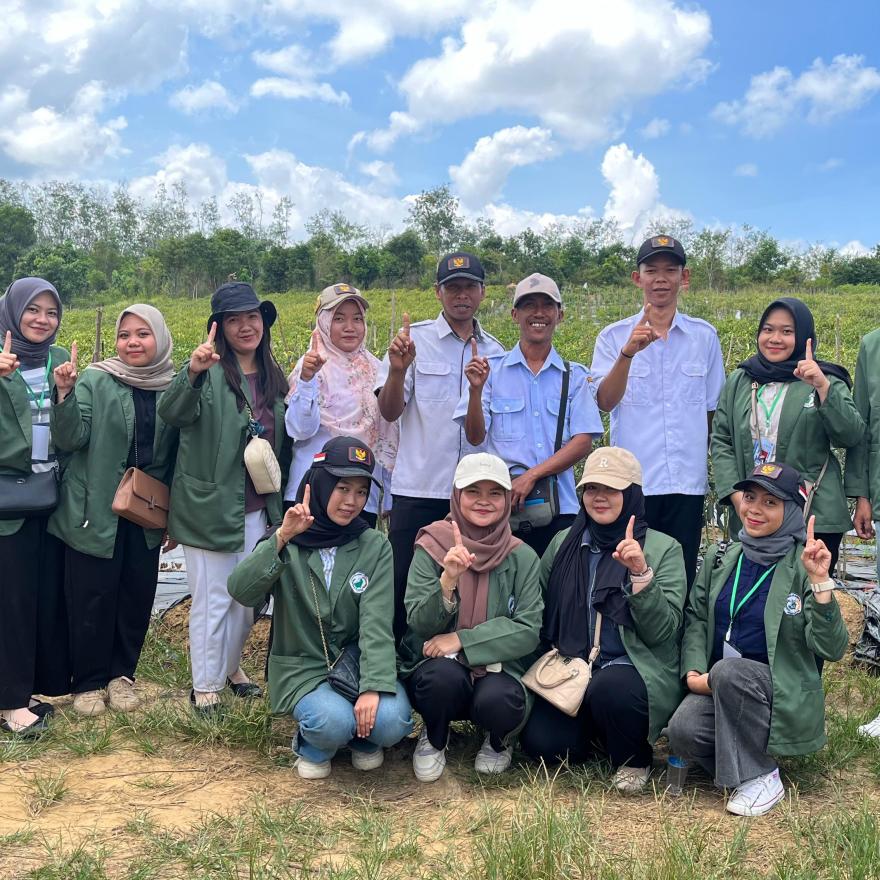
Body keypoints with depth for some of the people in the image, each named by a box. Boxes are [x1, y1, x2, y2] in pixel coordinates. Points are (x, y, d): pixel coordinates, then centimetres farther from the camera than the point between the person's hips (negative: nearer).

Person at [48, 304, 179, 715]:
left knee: (138, 594, 10)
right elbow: (71, 439, -14)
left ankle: (121, 672, 28)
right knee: (92, 597, 3)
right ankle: (88, 681, 20)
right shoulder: (95, 380, -7)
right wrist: (64, 395, -31)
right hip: (94, 512, -3)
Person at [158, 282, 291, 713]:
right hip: (211, 507, -6)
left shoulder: (273, 376, 7)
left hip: (258, 509, 6)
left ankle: (230, 665, 39)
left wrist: (280, 494, 7)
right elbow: (172, 412, -30)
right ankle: (205, 685, 21)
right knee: (212, 599, 5)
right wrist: (192, 373, -48)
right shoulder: (210, 372, -12)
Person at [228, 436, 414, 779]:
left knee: (390, 721, -26)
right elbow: (240, 592, -21)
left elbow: (376, 624, -13)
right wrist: (281, 538, -33)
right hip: (301, 668, -1)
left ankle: (363, 738, 11)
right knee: (334, 722, -30)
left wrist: (373, 687, -26)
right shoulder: (287, 544, -4)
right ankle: (314, 747, 7)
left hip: (357, 662, 1)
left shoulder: (376, 547, -3)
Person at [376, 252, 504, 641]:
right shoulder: (414, 339, 0)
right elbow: (389, 412, -9)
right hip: (417, 491, -3)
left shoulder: (495, 351, 10)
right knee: (402, 588, 2)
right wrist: (397, 370, -25)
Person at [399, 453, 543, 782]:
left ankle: (499, 741, 8)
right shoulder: (431, 547, -4)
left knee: (498, 701, -33)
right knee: (444, 675, -34)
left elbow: (528, 631, -8)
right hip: (436, 665, 0)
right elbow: (419, 624, -9)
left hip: (498, 668, 0)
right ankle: (434, 739, 3)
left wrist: (462, 640, -18)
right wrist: (448, 579, -28)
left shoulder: (522, 557, -2)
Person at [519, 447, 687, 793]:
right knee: (540, 740, -22)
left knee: (609, 686, -36)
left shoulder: (663, 548, -2)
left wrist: (641, 573, -23)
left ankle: (634, 758, -3)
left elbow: (663, 632, -11)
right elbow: (544, 616, 18)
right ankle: (601, 737, 12)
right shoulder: (563, 544, 9)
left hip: (634, 672, -3)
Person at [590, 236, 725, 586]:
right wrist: (628, 353, -26)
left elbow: (712, 410, 13)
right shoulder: (614, 337, 2)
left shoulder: (705, 336, 8)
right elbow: (604, 402, -12)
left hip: (687, 483, 2)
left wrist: (711, 469, 10)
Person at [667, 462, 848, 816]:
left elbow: (831, 648, -15)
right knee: (683, 730, -27)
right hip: (719, 685, 3)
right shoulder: (720, 559, 6)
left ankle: (761, 777, -14)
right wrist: (694, 673, -8)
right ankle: (742, 756, 5)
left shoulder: (801, 567, -8)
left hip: (782, 693, -3)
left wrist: (820, 581, -27)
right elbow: (696, 618, 9)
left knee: (728, 670, -35)